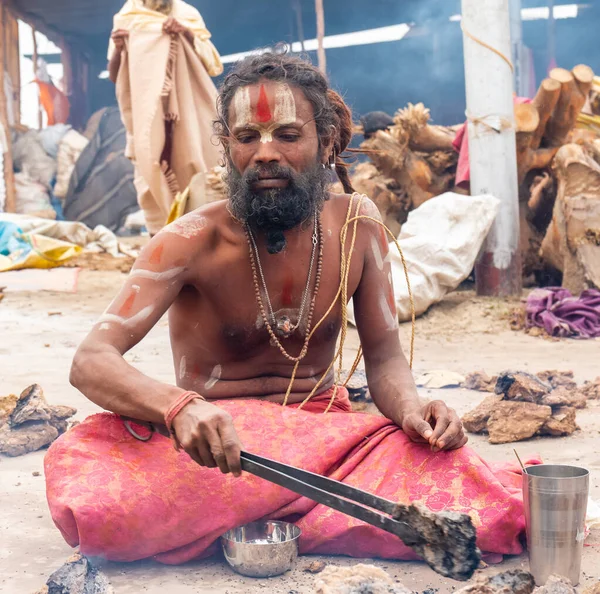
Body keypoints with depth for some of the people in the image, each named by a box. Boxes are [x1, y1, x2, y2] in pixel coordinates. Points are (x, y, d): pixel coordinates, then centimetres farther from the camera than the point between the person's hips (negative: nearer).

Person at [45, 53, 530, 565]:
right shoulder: (194, 241, -11)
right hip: (219, 445, -3)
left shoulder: (356, 224, 0)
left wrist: (411, 407, -21)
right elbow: (91, 362, -21)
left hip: (329, 432, 4)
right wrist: (179, 406, -42)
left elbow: (383, 357, 4)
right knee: (87, 498, -34)